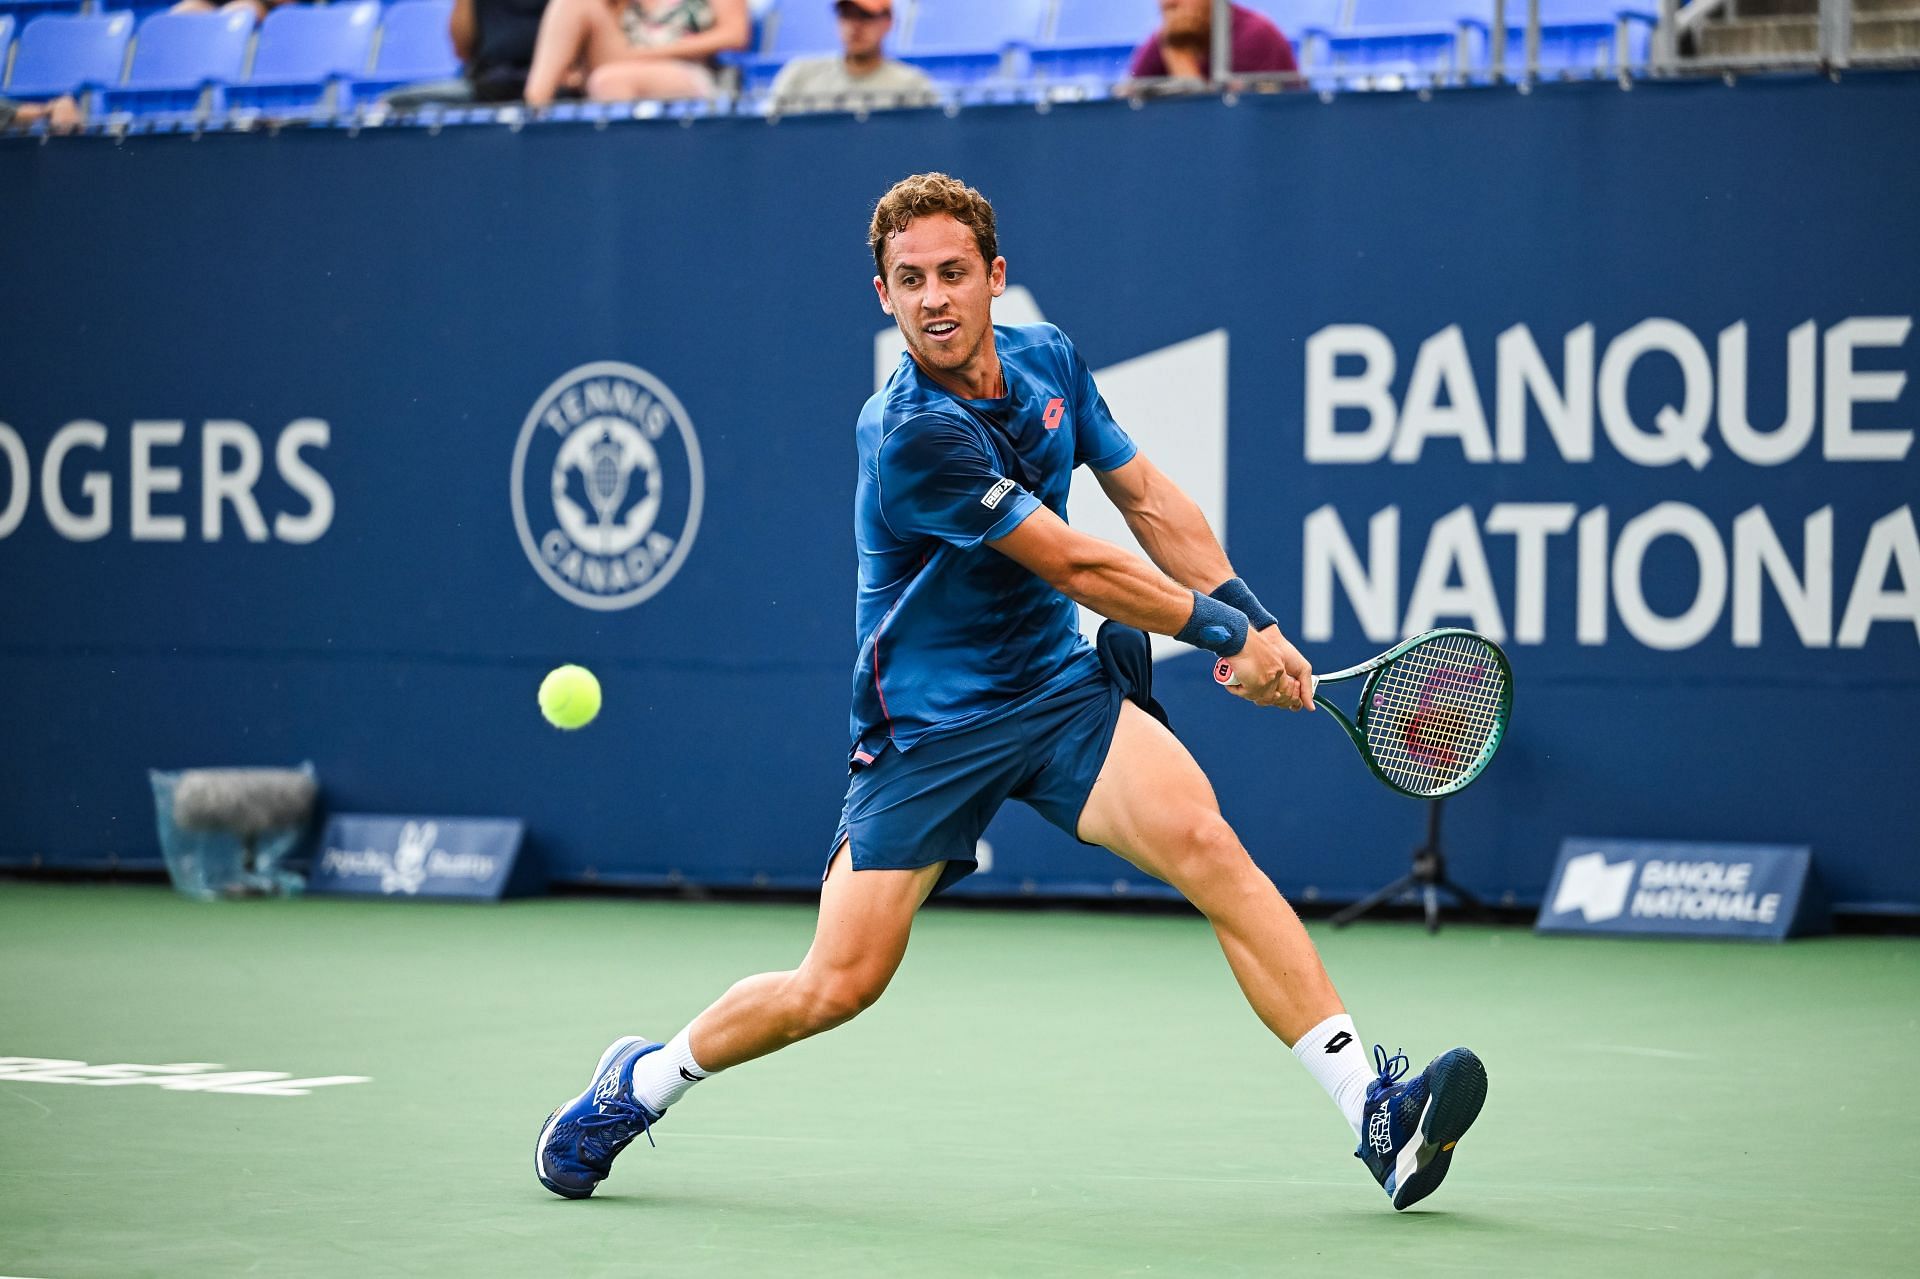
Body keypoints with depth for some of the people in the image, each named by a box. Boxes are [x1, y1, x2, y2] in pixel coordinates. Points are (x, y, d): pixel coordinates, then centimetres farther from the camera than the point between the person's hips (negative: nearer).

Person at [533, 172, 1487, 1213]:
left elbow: (1148, 500, 11)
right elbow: (1074, 567, -19)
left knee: (1206, 844, -20)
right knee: (839, 984, -6)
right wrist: (1223, 630, -10)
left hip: (1061, 686, 5)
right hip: (927, 725, -5)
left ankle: (1375, 1109, -25)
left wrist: (1250, 616, -1)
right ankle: (644, 1080, 23)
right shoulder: (910, 435, -22)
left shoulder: (1047, 359, 0)